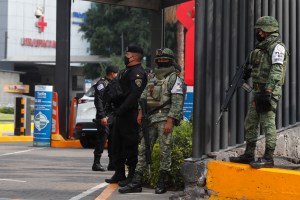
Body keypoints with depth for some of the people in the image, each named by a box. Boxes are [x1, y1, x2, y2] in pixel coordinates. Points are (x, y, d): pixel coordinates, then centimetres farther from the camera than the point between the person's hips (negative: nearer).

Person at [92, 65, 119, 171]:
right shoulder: (102, 83, -7)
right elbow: (98, 101, -15)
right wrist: (102, 116, -21)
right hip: (104, 117, -9)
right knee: (102, 139, -9)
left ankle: (112, 163, 14)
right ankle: (96, 163, -6)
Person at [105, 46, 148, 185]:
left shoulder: (137, 73, -12)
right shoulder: (125, 72, 20)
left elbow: (135, 95, -23)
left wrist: (121, 110, -23)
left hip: (130, 115, -11)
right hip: (121, 115, 11)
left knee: (130, 146, -6)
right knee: (117, 144, 15)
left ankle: (132, 176, 0)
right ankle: (119, 174, 24)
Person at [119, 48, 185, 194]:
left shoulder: (174, 78, -3)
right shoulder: (153, 78, 20)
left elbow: (177, 102, -11)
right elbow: (144, 96, 19)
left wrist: (170, 121, -18)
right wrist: (140, 112, 3)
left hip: (164, 118, -7)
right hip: (150, 118, 7)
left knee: (165, 150, -4)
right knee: (143, 149, 4)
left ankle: (162, 182, 4)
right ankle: (136, 183, 6)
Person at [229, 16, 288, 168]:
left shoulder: (277, 47, -10)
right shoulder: (263, 47, 20)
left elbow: (276, 70, -19)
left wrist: (268, 90, -26)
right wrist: (248, 72, 11)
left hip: (270, 91, -10)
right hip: (258, 91, 10)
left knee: (268, 123, -10)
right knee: (250, 122, 11)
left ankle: (268, 158, -8)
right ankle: (248, 155, 18)